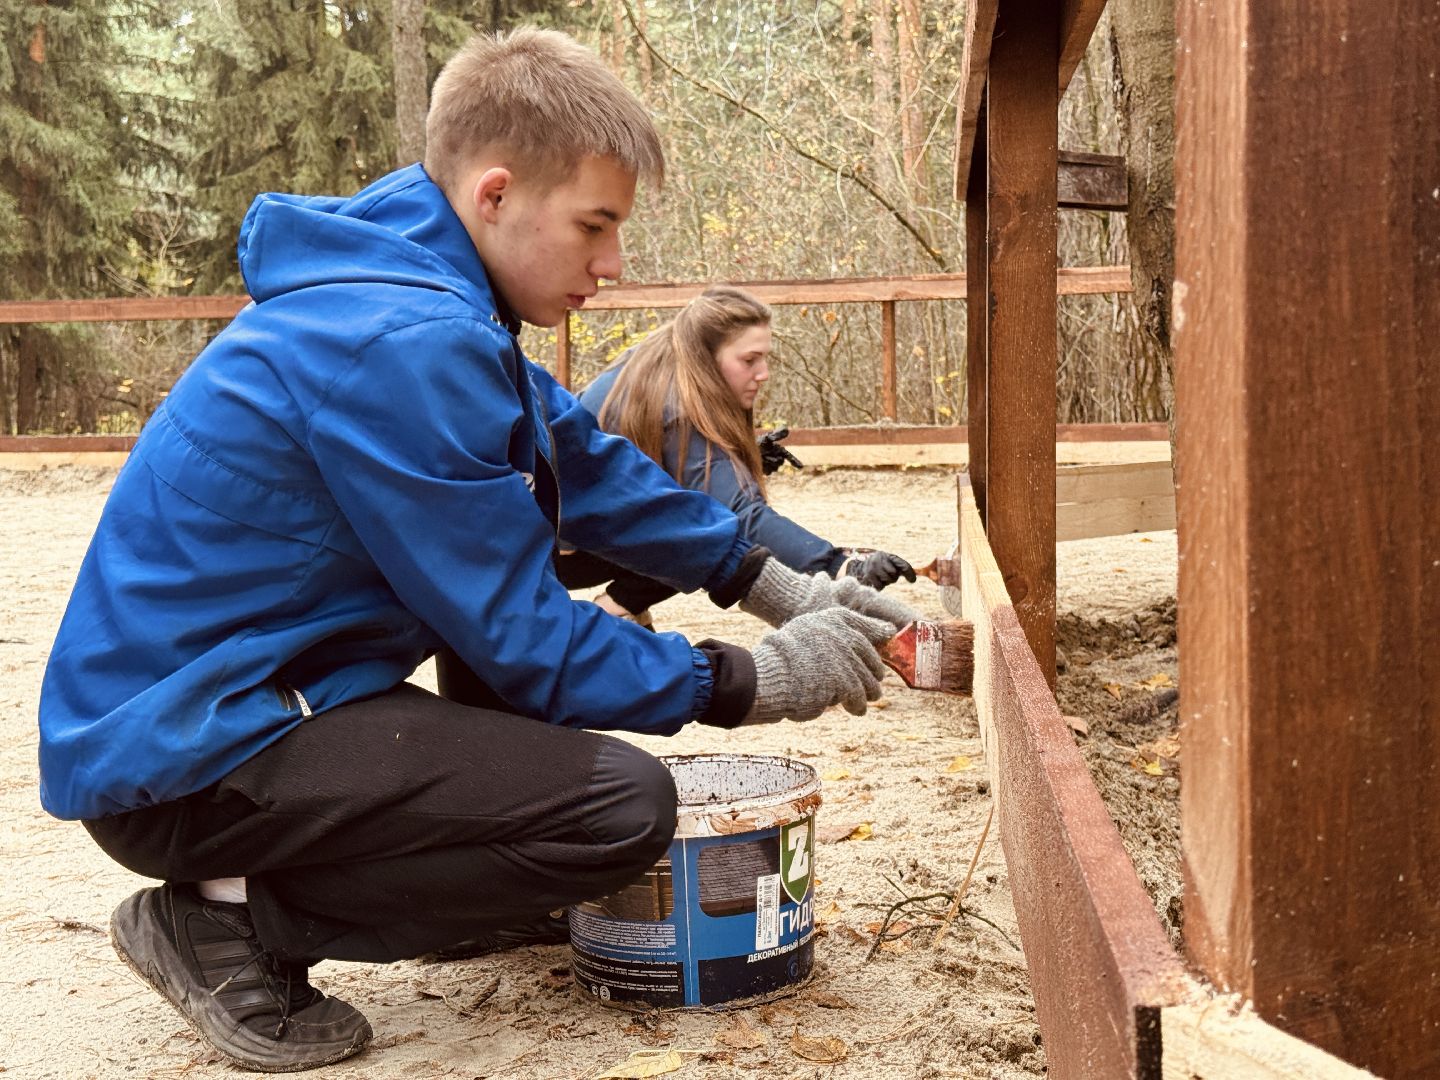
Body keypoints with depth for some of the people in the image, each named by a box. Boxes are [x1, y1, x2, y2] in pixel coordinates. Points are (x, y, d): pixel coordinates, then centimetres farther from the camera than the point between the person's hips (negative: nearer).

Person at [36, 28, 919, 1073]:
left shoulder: (423, 291, 6)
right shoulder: (405, 346, -24)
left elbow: (589, 463, 15)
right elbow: (522, 642, -18)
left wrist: (776, 584, 11)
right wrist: (754, 682, -8)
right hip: (185, 758, -10)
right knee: (625, 803, -21)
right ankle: (231, 919, -7)